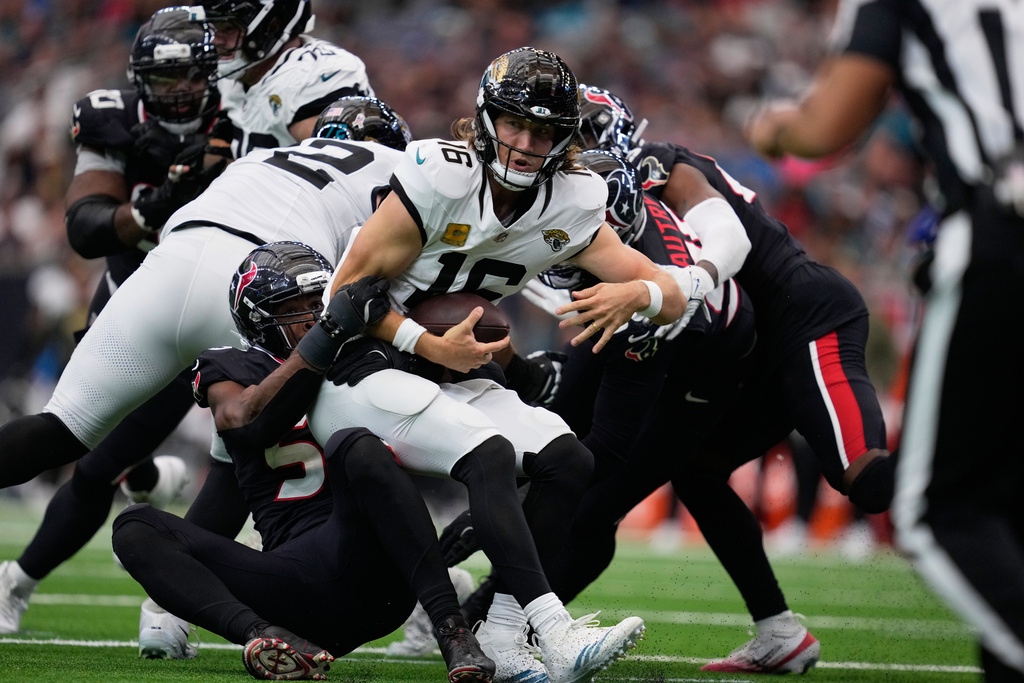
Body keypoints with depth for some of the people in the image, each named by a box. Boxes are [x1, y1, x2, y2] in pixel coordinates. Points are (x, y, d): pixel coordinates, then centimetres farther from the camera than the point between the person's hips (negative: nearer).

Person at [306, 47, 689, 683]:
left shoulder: (571, 205, -1)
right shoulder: (441, 175, -18)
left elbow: (672, 299, -2)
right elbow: (352, 287, -15)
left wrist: (632, 295, -24)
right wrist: (430, 345, -22)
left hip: (448, 378, 7)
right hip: (357, 369, -7)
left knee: (570, 462, -12)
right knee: (489, 454, -29)